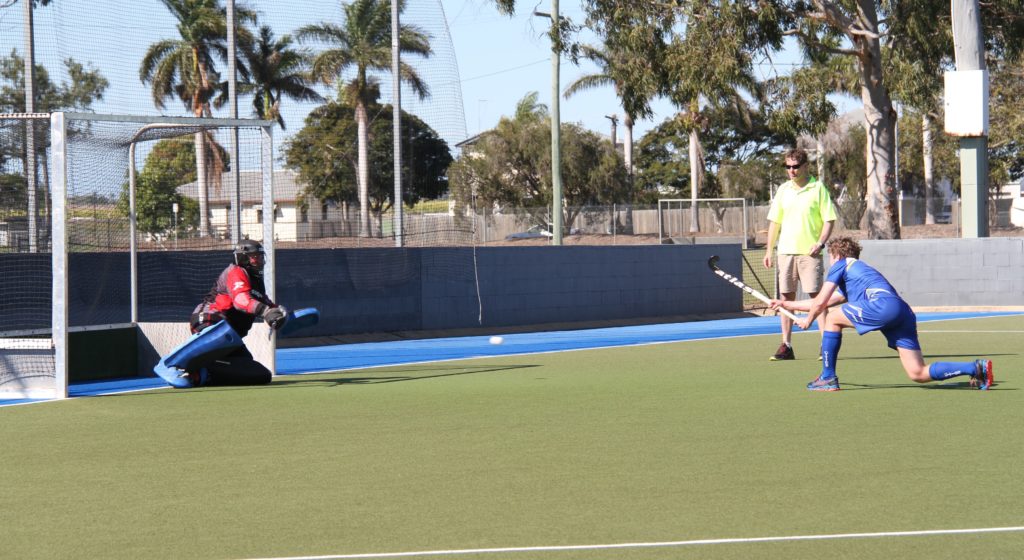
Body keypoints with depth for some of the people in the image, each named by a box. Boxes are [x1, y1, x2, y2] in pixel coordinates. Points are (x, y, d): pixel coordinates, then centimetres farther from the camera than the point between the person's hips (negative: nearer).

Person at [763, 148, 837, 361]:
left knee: (816, 296, -8)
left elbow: (829, 220, -1)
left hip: (809, 252, -4)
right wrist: (769, 250, 10)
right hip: (785, 251, 4)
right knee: (786, 298, 4)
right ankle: (786, 346, 8)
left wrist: (820, 243, -15)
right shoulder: (783, 190, 12)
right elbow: (774, 222, 16)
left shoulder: (818, 188, 0)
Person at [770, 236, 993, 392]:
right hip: (903, 312, 8)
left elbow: (820, 302, 13)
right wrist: (788, 304, 59)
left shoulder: (842, 265, 17)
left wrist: (808, 320, 32)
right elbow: (823, 302, 51)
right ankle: (976, 368, -11)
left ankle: (828, 378, 7)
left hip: (882, 303, -8)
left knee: (833, 320, 9)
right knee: (918, 374, -1)